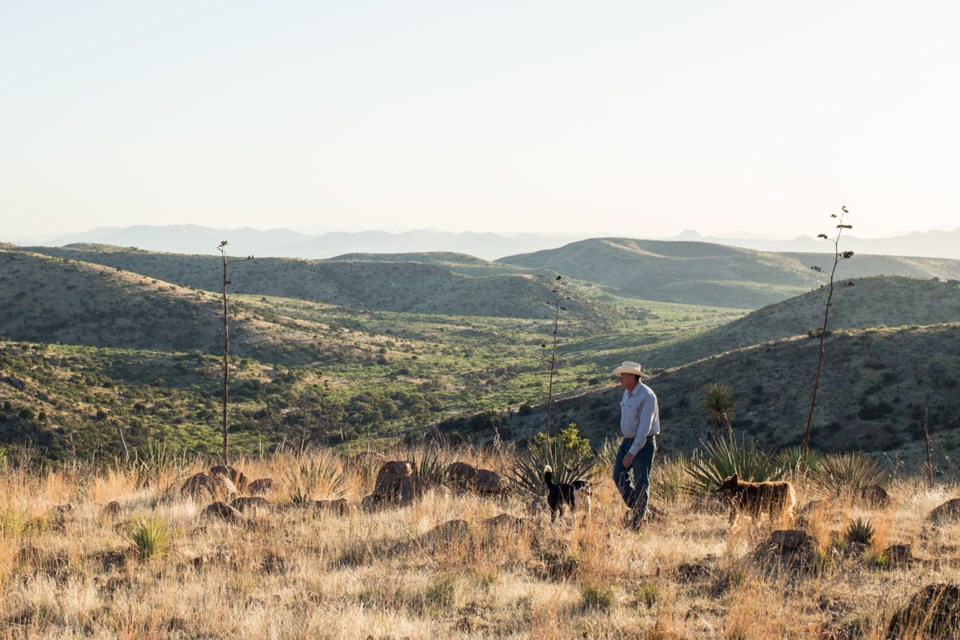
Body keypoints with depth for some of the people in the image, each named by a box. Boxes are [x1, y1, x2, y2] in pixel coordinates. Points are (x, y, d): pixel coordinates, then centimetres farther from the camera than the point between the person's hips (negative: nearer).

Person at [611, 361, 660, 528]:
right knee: (619, 476, 6)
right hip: (627, 440, 8)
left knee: (641, 482, -1)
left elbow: (645, 427, -24)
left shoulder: (646, 396, -20)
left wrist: (632, 452, -26)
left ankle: (638, 519, 9)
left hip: (643, 443, -8)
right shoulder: (627, 393, 8)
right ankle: (634, 507, 24)